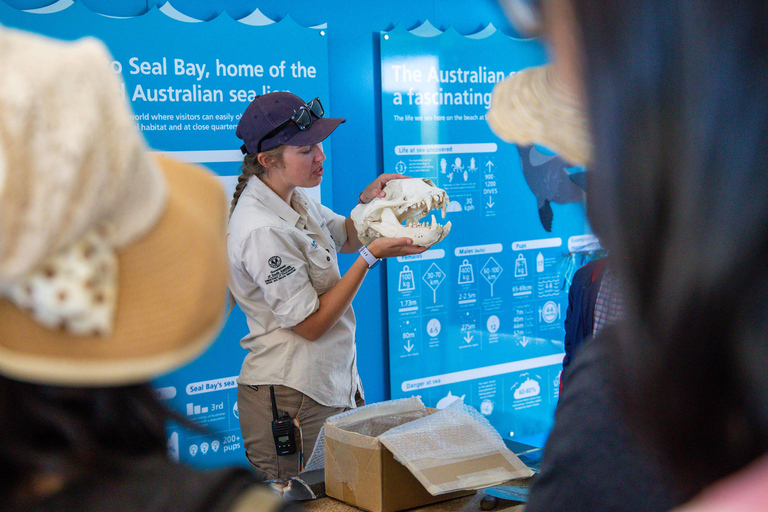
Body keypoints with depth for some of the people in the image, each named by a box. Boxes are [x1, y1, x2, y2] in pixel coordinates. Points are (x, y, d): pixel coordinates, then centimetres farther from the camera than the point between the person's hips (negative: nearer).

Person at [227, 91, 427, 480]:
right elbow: (311, 324, -20)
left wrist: (367, 200, 3)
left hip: (333, 382, 9)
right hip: (291, 400, -9)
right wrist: (371, 257, -19)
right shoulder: (262, 230, -23)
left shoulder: (296, 198, 5)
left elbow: (346, 238, 24)